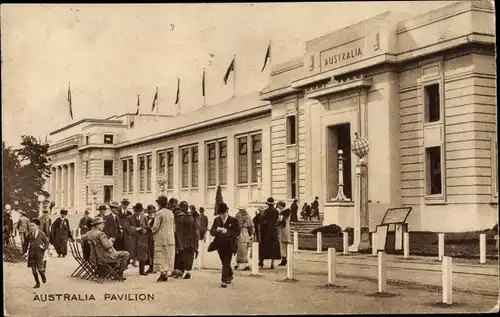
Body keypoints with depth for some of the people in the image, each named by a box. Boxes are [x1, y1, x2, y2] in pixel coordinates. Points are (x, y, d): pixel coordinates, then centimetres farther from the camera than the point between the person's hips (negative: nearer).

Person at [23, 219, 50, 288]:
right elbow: (25, 244, 14)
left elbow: (47, 242, 4)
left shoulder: (41, 234, -2)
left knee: (40, 269, -7)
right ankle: (37, 283, 20)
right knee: (34, 270, 6)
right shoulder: (29, 235, 5)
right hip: (31, 254, 3)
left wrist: (44, 247, -13)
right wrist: (25, 251, 5)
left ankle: (43, 277, 26)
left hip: (39, 254, -3)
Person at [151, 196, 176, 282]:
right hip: (170, 238, 6)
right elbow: (172, 225, 11)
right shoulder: (170, 213, 7)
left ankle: (162, 273, -5)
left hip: (161, 238, -6)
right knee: (168, 256, 11)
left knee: (160, 256, 0)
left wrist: (152, 230, 5)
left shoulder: (159, 213, -13)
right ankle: (166, 273, 13)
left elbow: (156, 226, -14)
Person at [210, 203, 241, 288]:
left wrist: (227, 231, -23)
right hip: (220, 245, 4)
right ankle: (230, 276, 38)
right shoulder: (216, 220, 5)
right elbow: (211, 232, 4)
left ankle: (224, 280, -9)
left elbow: (237, 233, -11)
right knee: (225, 263, 16)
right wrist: (216, 230, -19)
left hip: (229, 245, -4)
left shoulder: (233, 220, -6)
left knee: (226, 263, -9)